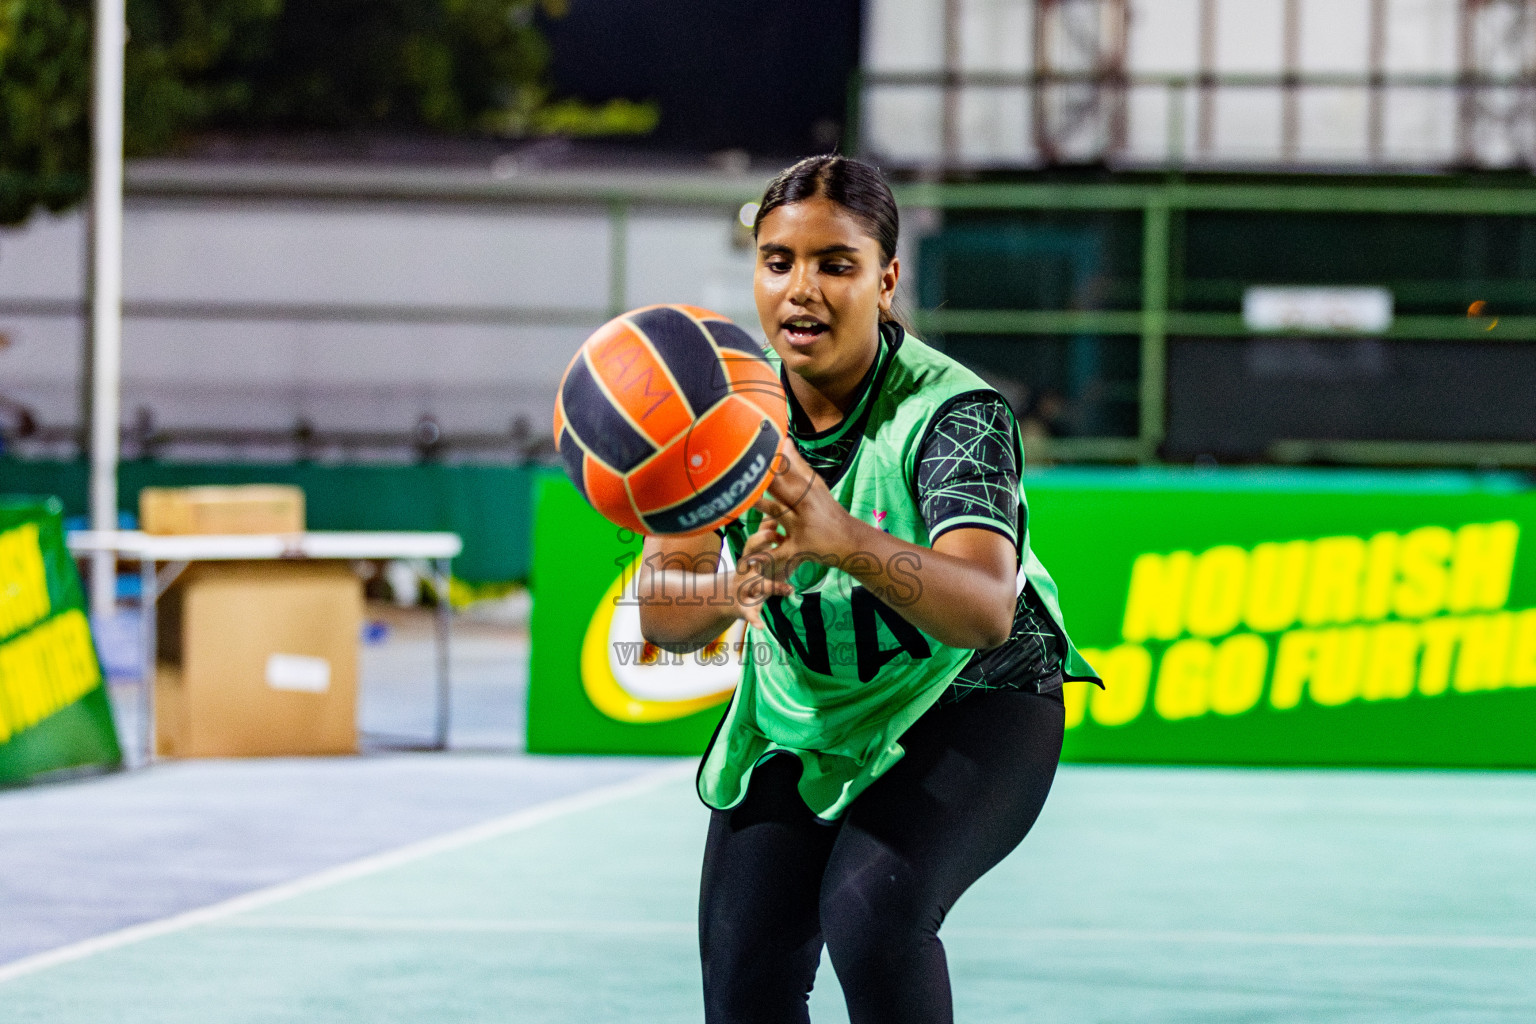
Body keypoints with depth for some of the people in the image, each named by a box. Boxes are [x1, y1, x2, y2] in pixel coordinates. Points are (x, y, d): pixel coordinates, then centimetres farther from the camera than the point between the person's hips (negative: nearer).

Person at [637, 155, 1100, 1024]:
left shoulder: (953, 412, -27)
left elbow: (987, 610, -43)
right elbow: (662, 614, -19)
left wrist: (845, 541, -61)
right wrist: (732, 593, -44)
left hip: (969, 704, -5)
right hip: (798, 718, 5)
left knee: (870, 910, -30)